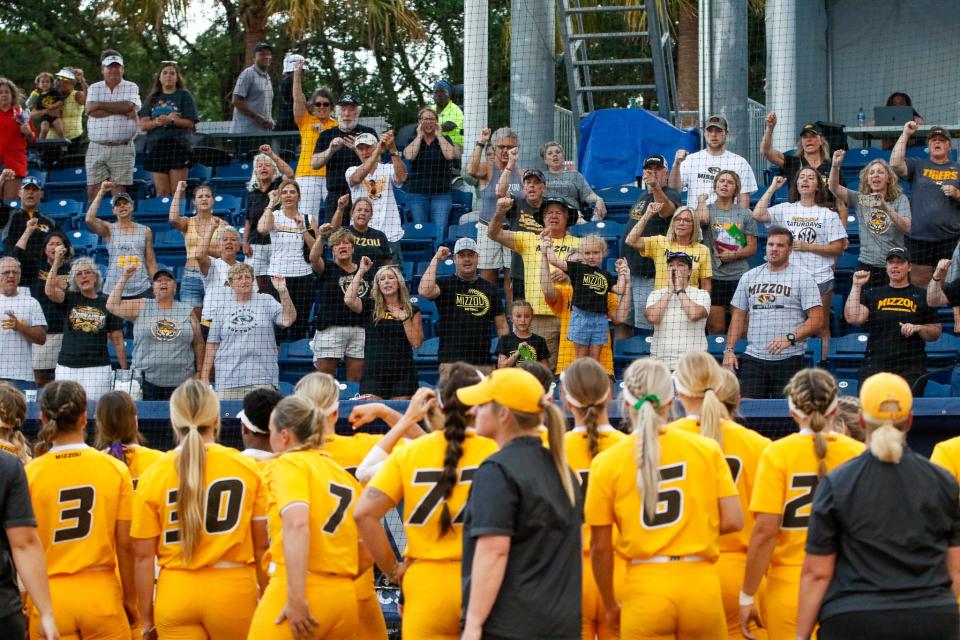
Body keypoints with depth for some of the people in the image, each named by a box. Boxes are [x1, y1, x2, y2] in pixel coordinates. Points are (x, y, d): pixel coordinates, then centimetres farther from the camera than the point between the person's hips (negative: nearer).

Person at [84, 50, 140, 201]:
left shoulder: (131, 88, 8)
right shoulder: (94, 88, 13)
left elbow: (129, 106, -13)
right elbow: (90, 110, -5)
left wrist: (101, 105, -5)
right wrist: (120, 112, -8)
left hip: (122, 148, -2)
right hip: (96, 147, 2)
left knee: (118, 189, -3)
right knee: (93, 191, -2)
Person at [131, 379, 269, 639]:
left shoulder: (152, 475, -2)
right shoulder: (247, 468, -1)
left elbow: (143, 555, -2)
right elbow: (262, 546, 0)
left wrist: (147, 618, 5)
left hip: (176, 596, 0)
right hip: (233, 589, 0)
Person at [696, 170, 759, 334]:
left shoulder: (745, 214, 8)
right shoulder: (708, 209, 7)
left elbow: (752, 248, 7)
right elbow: (702, 218, -19)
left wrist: (734, 255, -10)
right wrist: (702, 200, -1)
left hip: (740, 277, 0)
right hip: (714, 276, 0)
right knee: (715, 327, -2)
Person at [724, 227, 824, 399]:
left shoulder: (802, 278, 0)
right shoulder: (749, 277, 14)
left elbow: (816, 319, -6)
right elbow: (738, 317, 17)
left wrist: (790, 338, -18)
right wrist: (729, 350, 6)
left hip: (788, 360, -4)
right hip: (753, 359, 4)